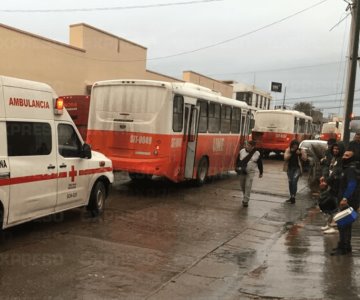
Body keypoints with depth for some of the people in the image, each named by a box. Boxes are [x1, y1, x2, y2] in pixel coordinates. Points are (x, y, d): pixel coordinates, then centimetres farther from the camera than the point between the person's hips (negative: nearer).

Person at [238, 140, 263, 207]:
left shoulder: (257, 154, -6)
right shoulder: (242, 151, -1)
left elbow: (260, 164, 3)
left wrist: (261, 172, 8)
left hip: (251, 172, -3)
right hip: (242, 172, 3)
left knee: (248, 186, -10)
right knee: (242, 186, 13)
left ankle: (246, 201, -3)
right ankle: (245, 196, 39)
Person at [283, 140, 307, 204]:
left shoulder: (301, 150, -1)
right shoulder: (288, 150, 1)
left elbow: (305, 158, -5)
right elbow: (285, 158, -10)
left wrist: (300, 154, -18)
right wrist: (290, 152, -18)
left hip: (297, 168, -3)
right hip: (290, 168, 3)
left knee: (294, 181, -19)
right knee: (290, 182, 9)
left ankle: (293, 197, -19)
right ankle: (291, 197, 21)